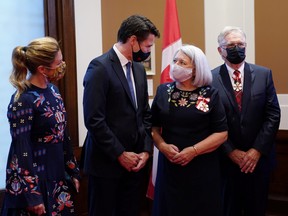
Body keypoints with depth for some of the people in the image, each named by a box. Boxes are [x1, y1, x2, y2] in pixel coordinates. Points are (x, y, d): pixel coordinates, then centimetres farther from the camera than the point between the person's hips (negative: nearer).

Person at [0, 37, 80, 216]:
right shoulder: (23, 101, -20)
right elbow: (21, 151, -18)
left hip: (57, 176, 7)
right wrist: (33, 197, -17)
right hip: (34, 181, -7)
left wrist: (73, 171, 14)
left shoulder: (52, 90, 3)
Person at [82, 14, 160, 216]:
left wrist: (146, 150, 1)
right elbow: (93, 119, -18)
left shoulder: (139, 68, 11)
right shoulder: (100, 67, -13)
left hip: (136, 161, 7)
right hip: (107, 162, -7)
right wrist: (120, 154, -14)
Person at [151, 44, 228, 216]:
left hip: (202, 168, -2)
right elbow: (153, 126, 8)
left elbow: (222, 133, -5)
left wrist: (194, 150, -15)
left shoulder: (210, 95, -3)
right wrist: (162, 145, -11)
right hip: (169, 165, 2)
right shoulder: (163, 91, 5)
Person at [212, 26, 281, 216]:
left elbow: (273, 114, -2)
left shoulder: (264, 74, 1)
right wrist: (231, 151, -9)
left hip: (259, 157, 2)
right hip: (226, 158, -1)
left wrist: (257, 150, -10)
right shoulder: (211, 79, -5)